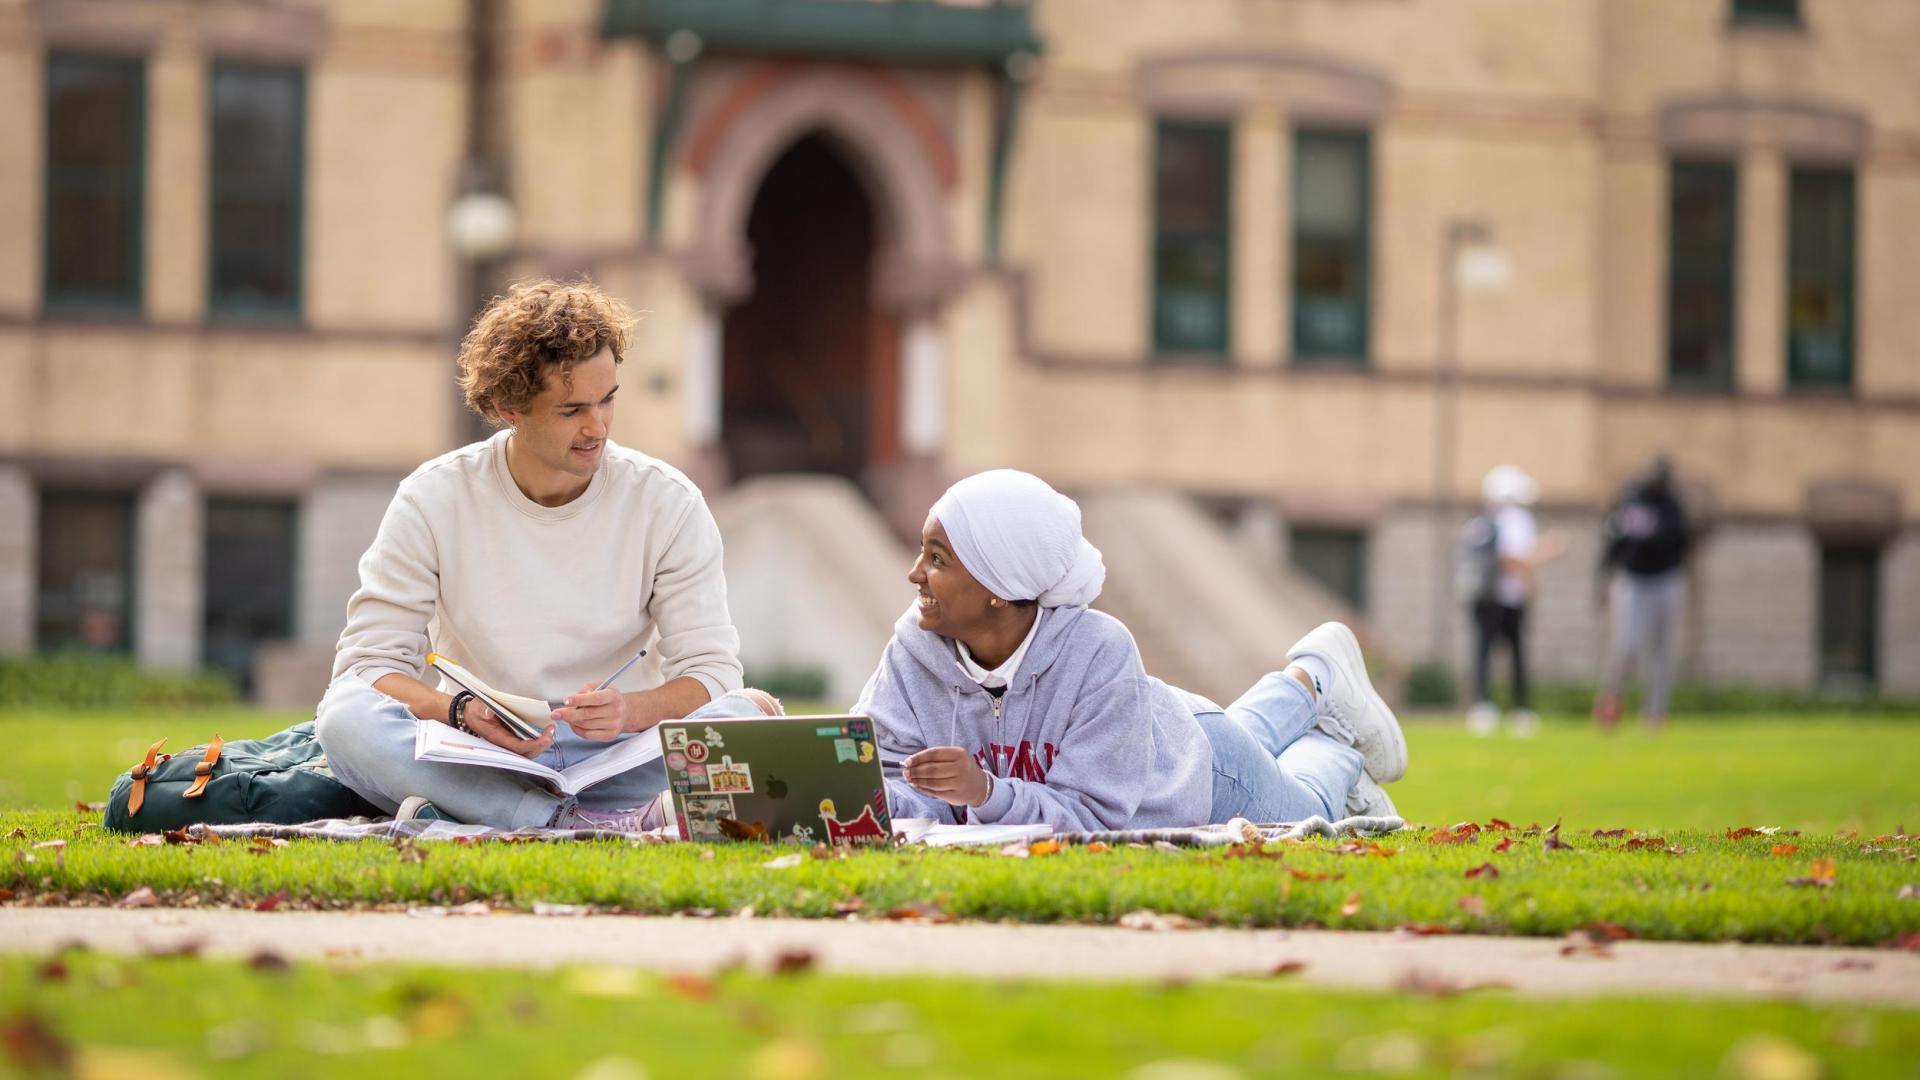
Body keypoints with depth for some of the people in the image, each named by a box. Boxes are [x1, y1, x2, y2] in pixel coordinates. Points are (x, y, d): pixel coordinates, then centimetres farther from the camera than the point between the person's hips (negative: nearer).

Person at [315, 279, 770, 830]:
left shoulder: (668, 504, -1)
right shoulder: (434, 502, -2)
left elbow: (709, 671, -4)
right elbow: (367, 662, -6)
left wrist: (631, 711, -27)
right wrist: (464, 712, -27)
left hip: (612, 756, 1)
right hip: (472, 754, -1)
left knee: (747, 714, -28)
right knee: (347, 718, -30)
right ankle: (599, 825, -36)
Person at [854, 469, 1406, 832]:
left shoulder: (1097, 651, -45)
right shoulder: (914, 649, -33)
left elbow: (1091, 815, -45)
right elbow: (898, 780, -34)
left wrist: (988, 793, -62)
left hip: (1198, 778, -5)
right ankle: (1308, 683, 60)